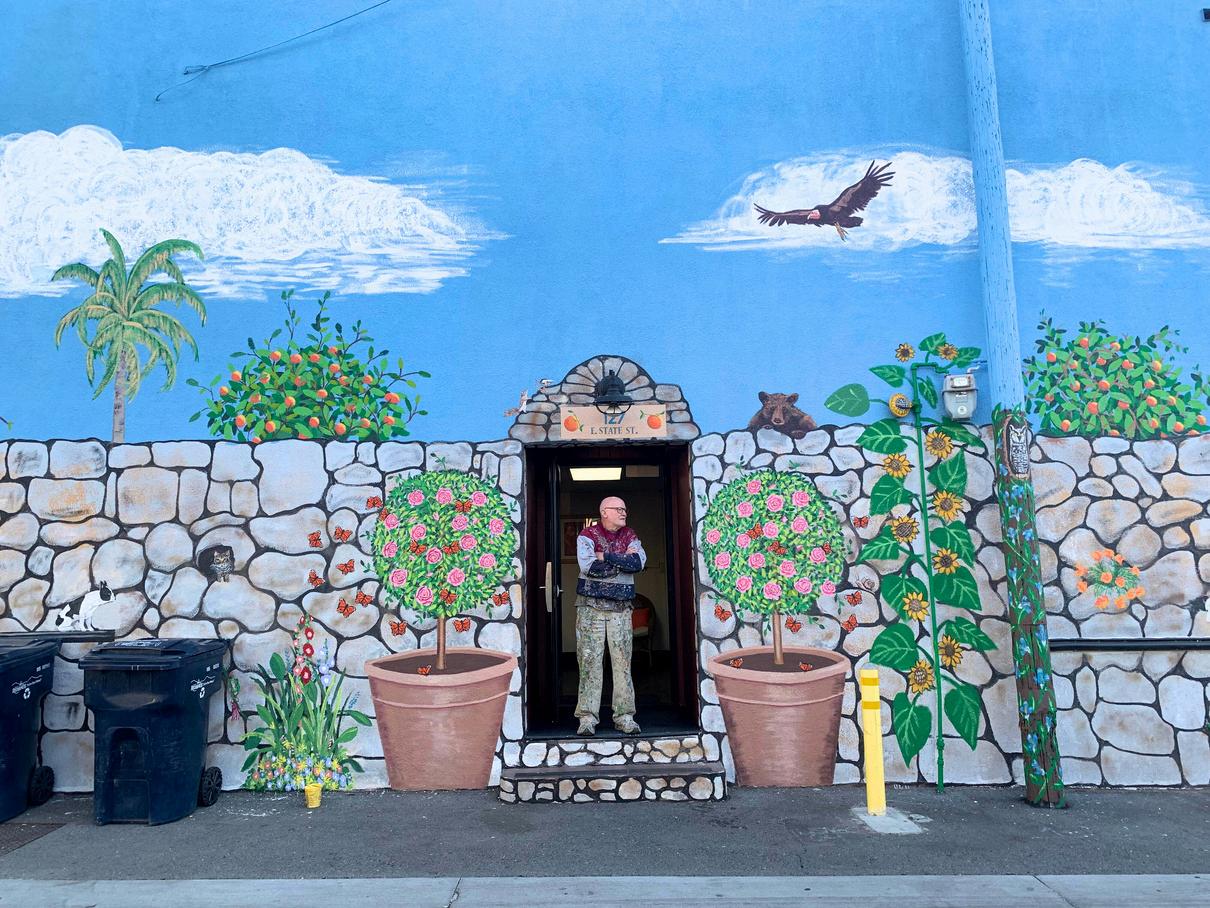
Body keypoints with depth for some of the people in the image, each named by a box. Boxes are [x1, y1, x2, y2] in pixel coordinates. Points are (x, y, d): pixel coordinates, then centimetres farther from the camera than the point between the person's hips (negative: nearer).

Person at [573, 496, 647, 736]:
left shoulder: (630, 536, 11)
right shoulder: (587, 535, -1)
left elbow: (639, 562, -8)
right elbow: (588, 566, -18)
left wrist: (606, 557, -12)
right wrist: (624, 560, -7)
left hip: (621, 608, 3)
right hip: (591, 606, -3)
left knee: (623, 661, 2)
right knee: (590, 660, -3)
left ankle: (624, 717, 8)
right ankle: (587, 718, 2)